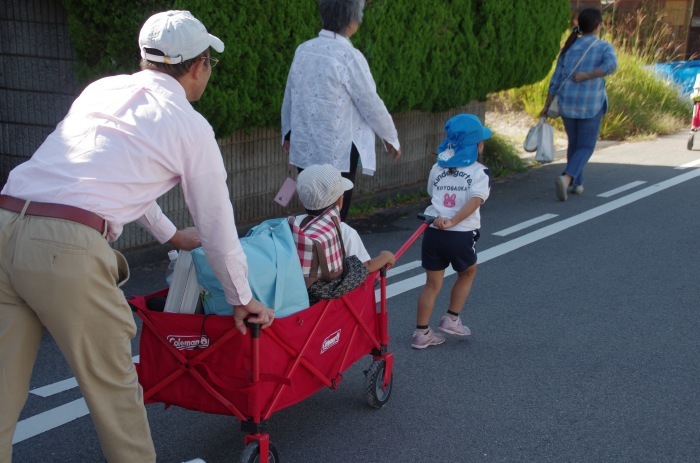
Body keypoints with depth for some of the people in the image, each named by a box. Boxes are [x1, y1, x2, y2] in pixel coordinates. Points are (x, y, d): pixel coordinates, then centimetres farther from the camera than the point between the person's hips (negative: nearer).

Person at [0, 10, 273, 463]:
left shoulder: (101, 89, 24)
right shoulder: (190, 126, 7)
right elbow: (217, 223, 14)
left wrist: (171, 234, 51)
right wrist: (242, 299, 29)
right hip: (68, 247, -6)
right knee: (112, 384, 12)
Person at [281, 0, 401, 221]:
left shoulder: (303, 50, 4)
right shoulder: (349, 56, -14)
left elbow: (289, 95, 13)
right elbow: (371, 103, -9)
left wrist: (287, 132, 27)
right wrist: (391, 138, 6)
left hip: (304, 148, 6)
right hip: (337, 153, -6)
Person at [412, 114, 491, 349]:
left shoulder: (437, 169, 12)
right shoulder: (480, 172, -2)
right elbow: (475, 200, -17)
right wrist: (452, 221, -21)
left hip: (433, 232, 4)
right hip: (461, 236, -3)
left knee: (433, 283, 13)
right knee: (467, 273, 25)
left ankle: (421, 333, 14)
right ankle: (451, 319, 26)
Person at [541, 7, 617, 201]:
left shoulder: (568, 47, 5)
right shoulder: (605, 47, -5)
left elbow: (556, 79, 4)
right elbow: (611, 66, -27)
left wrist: (547, 105, 9)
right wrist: (587, 76, -17)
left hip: (567, 103, 4)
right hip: (590, 105, -4)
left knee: (574, 143, 23)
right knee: (586, 147, 5)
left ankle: (577, 183, 29)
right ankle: (566, 178, -19)